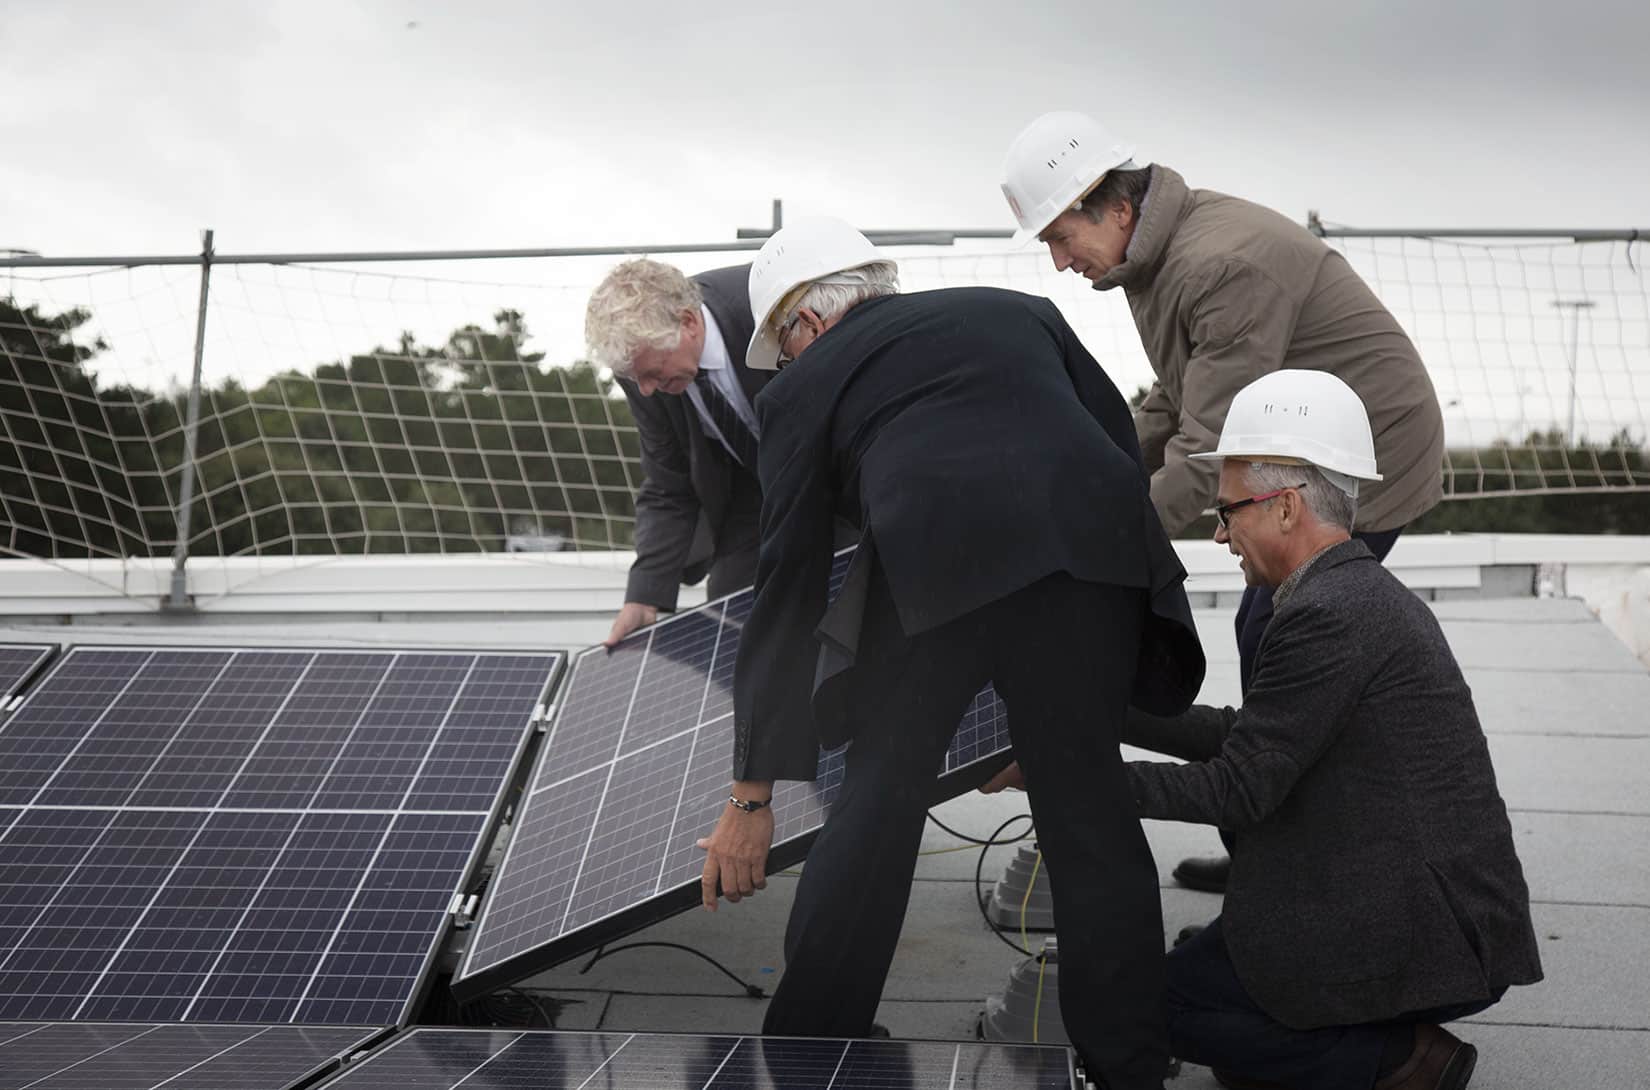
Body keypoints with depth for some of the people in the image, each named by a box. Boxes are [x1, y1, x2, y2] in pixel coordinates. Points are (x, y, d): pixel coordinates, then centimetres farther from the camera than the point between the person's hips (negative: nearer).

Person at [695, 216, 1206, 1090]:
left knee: (876, 805, 13)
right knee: (1088, 811, 12)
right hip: (1090, 549, 3)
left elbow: (785, 592, 20)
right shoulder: (1019, 311, 32)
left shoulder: (804, 386, 23)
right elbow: (1124, 444, 23)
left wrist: (752, 796, 22)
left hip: (931, 568, -2)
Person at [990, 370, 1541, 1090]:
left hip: (1427, 942, -10)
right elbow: (1243, 734, 17)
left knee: (1166, 1001, 0)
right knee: (1202, 956, 22)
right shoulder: (1365, 591, 11)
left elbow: (1239, 788, -16)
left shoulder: (1329, 615, -20)